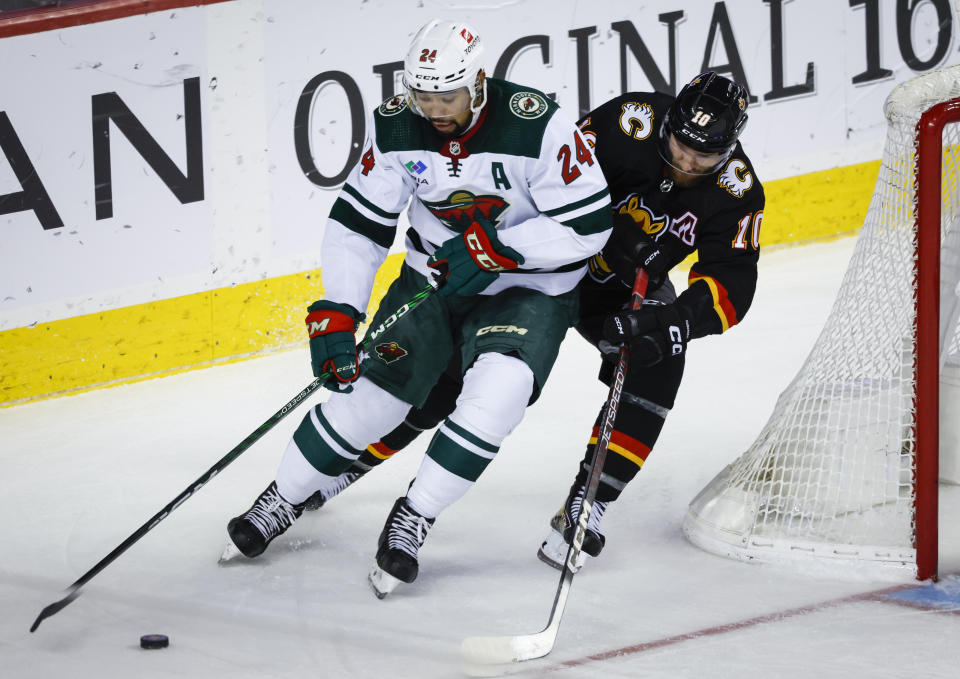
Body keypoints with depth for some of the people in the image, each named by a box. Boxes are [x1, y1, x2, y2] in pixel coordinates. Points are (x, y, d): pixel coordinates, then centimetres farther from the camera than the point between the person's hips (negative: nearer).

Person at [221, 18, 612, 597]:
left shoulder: (537, 126, -26)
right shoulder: (397, 127, -13)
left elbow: (588, 224, -22)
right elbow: (358, 223, -7)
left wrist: (496, 248, -28)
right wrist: (334, 317, -16)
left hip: (532, 287, -3)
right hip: (435, 276, 3)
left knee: (495, 396, -26)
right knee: (370, 388, -3)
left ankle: (414, 517, -9)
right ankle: (283, 500, 20)